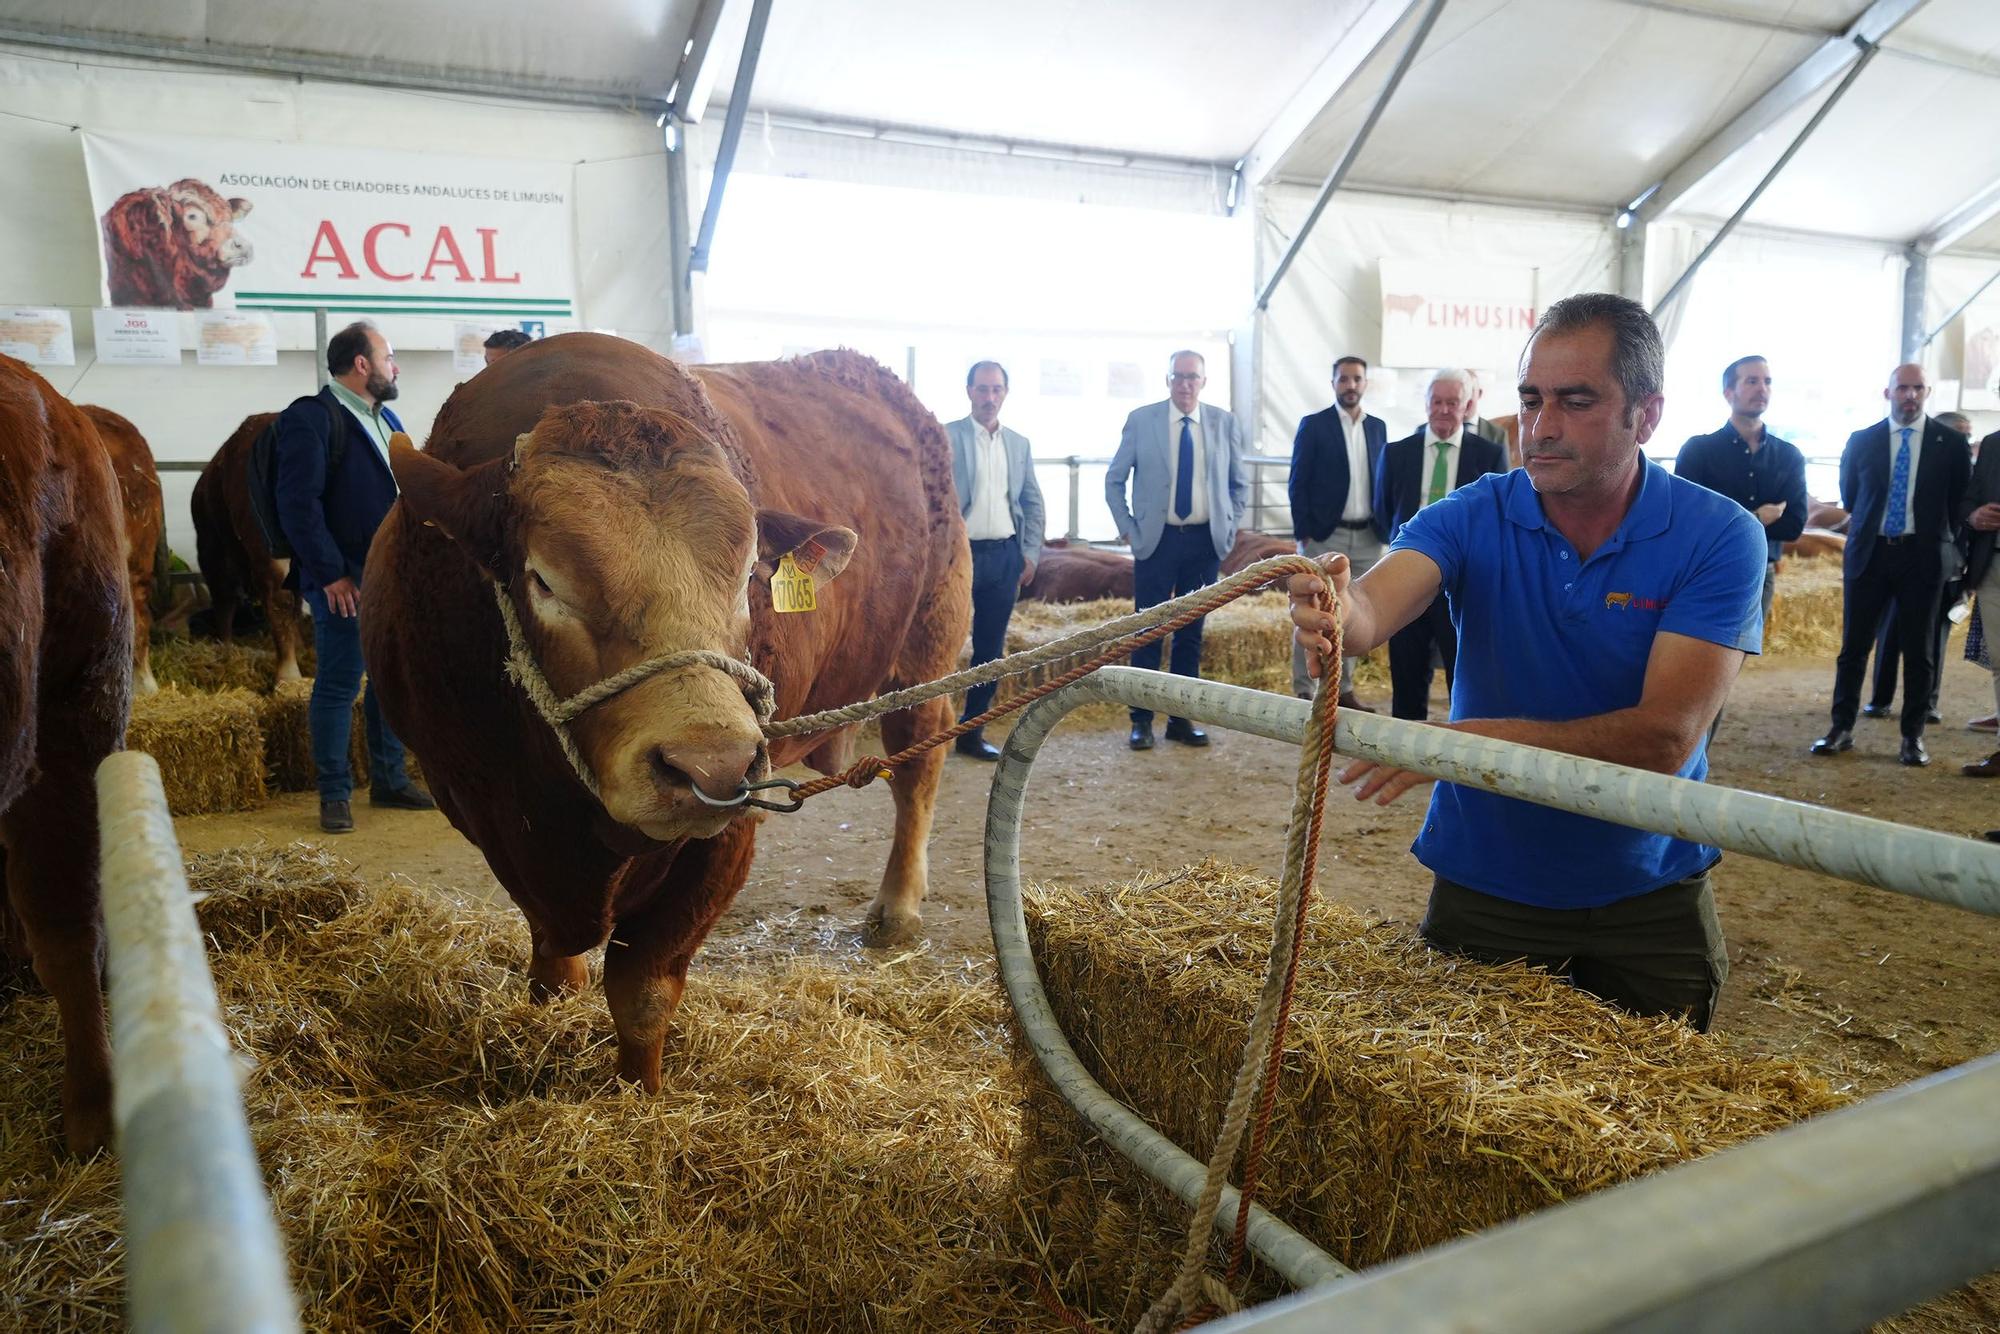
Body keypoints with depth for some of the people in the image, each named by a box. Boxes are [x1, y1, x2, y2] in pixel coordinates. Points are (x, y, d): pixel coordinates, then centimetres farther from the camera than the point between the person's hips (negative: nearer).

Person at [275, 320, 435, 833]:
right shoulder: (311, 419, -10)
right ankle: (334, 795, 11)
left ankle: (389, 779, 25)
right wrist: (331, 574, -18)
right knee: (338, 686, 0)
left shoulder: (386, 419, 16)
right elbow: (298, 504, -16)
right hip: (345, 580, -8)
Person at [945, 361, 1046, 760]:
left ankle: (971, 730, 17)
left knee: (990, 648, 8)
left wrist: (1031, 554, 8)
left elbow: (1033, 503, 16)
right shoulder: (945, 437, -2)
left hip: (1005, 555, 5)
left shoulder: (1019, 444, 13)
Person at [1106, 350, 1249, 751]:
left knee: (1191, 632, 8)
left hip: (1205, 540, 2)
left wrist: (1228, 527, 5)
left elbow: (1240, 483, 14)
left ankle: (1182, 719, 18)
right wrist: (1127, 528, -1)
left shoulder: (1224, 423, 4)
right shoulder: (1141, 420, -2)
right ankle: (1142, 721, 10)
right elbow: (1114, 479, 5)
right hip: (1156, 539, -2)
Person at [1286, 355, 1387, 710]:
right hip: (1325, 535, -4)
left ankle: (1343, 688, 18)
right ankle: (1304, 692, 5)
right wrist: (1303, 533, -9)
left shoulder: (1377, 427, 11)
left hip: (1367, 537, 4)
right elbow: (1298, 483, -4)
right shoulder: (1313, 425, -2)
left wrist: (1383, 528, 6)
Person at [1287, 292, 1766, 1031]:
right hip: (1482, 892, 1)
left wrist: (1474, 737, -33)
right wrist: (1340, 612, -53)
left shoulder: (1717, 536, -15)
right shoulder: (1471, 518, -10)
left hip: (1648, 900, 0)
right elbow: (1377, 601, -29)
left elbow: (1664, 738, -24)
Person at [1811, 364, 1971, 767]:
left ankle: (1913, 736, 11)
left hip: (1922, 555, -1)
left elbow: (1959, 503, 8)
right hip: (1869, 552, 1)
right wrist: (1870, 525, 12)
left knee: (1918, 649, 4)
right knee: (1854, 644, 4)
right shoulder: (1861, 441, 4)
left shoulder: (1952, 444, 2)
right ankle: (1842, 728, 12)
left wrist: (1945, 545, 7)